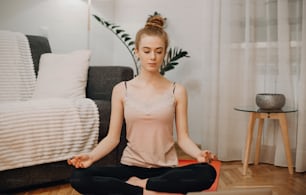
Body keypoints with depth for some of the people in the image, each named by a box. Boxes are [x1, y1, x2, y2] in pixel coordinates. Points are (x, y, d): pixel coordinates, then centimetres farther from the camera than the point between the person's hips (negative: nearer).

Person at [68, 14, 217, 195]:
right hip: (131, 166, 0)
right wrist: (91, 156, -18)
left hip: (166, 169, 0)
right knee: (79, 178, -25)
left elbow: (183, 137, -1)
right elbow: (112, 138, 0)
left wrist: (199, 154, -23)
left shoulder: (177, 91, 0)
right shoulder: (121, 90, 1)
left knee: (207, 173, -31)